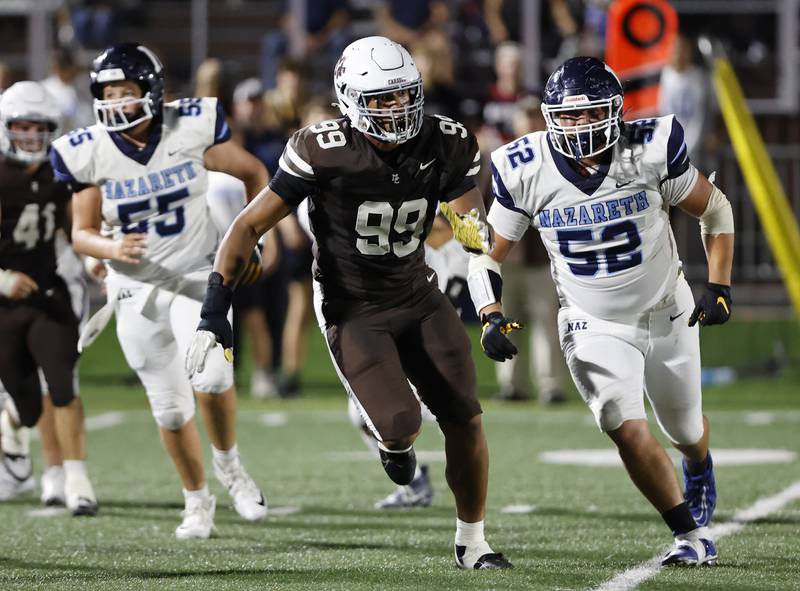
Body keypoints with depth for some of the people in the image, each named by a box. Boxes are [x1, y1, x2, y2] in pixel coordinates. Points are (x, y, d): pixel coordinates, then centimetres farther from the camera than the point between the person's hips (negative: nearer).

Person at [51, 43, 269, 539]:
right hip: (137, 288, 2)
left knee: (209, 374, -26)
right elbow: (82, 233, -1)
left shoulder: (191, 129, -11)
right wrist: (111, 248, -22)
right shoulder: (88, 154, -9)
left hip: (198, 275, -2)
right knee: (170, 407, 6)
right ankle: (198, 501, 28)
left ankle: (228, 462, 3)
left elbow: (254, 173, 5)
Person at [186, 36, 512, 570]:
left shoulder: (446, 145, -10)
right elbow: (251, 226, -16)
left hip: (418, 295, 4)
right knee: (401, 427, -19)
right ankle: (394, 443, 20)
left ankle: (472, 542, 18)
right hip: (352, 310, -4)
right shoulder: (324, 151, -21)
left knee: (465, 420, -1)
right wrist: (214, 316, -19)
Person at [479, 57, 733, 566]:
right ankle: (692, 534, -1)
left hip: (667, 314, 1)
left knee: (686, 430, 21)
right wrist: (492, 318, -22)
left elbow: (715, 211, -5)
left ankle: (700, 471, 58)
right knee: (628, 431, -20)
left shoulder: (650, 151, -22)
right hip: (594, 328, -1)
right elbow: (488, 255, -6)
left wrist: (719, 287, -12)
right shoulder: (527, 172, -19)